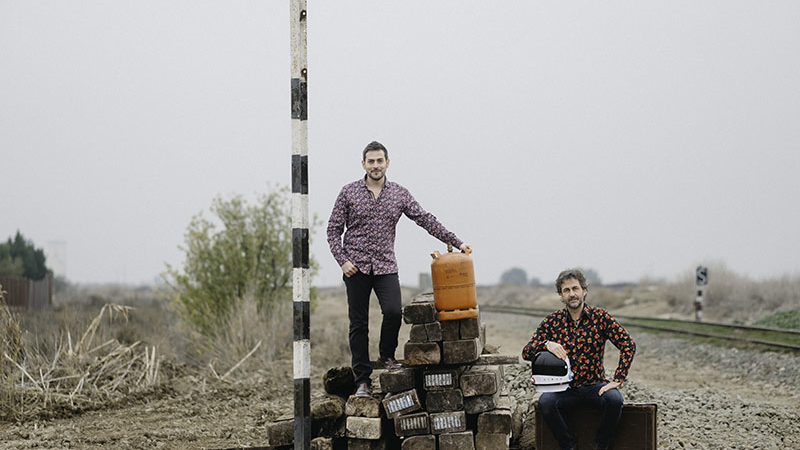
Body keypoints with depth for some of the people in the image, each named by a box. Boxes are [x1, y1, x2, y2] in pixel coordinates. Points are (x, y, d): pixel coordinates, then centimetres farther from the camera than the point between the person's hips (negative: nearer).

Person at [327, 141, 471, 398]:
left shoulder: (399, 194, 8)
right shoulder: (349, 193, 3)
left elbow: (426, 220, 8)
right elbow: (334, 230, 4)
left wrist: (456, 242, 3)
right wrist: (342, 260, -8)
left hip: (386, 267, 1)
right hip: (356, 268, -1)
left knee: (393, 312, -19)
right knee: (359, 324, -1)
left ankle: (387, 356, 7)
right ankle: (362, 380, 5)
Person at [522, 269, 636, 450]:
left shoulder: (600, 317, 0)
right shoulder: (552, 322, 3)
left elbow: (628, 345, -4)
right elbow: (526, 352, -1)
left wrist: (617, 380, -13)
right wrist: (546, 344, -23)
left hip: (595, 385, 0)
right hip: (564, 387, 1)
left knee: (614, 399, -32)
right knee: (545, 402, -31)